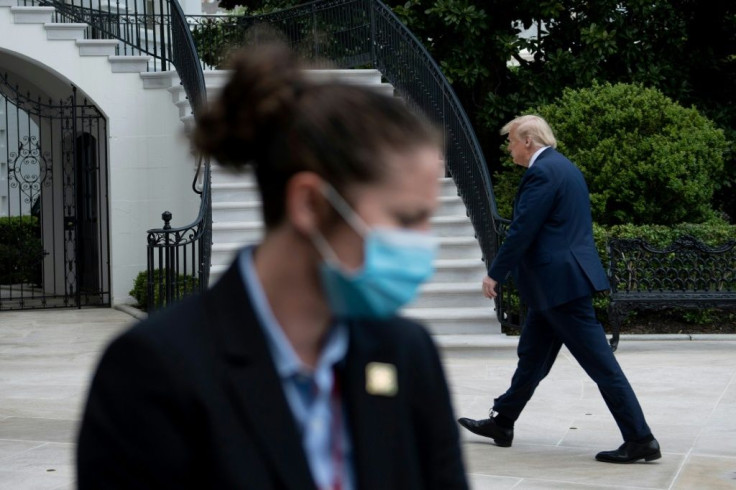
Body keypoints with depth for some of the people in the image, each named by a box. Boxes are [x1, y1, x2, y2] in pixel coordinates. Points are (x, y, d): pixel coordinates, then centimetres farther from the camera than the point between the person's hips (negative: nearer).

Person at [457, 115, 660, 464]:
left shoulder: (542, 172, -16)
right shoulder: (563, 167, 16)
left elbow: (522, 230, -18)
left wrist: (495, 274, -8)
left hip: (561, 281, -11)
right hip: (555, 281, 11)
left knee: (599, 362, -8)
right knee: (531, 355, 18)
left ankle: (640, 440, -5)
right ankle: (501, 423, 29)